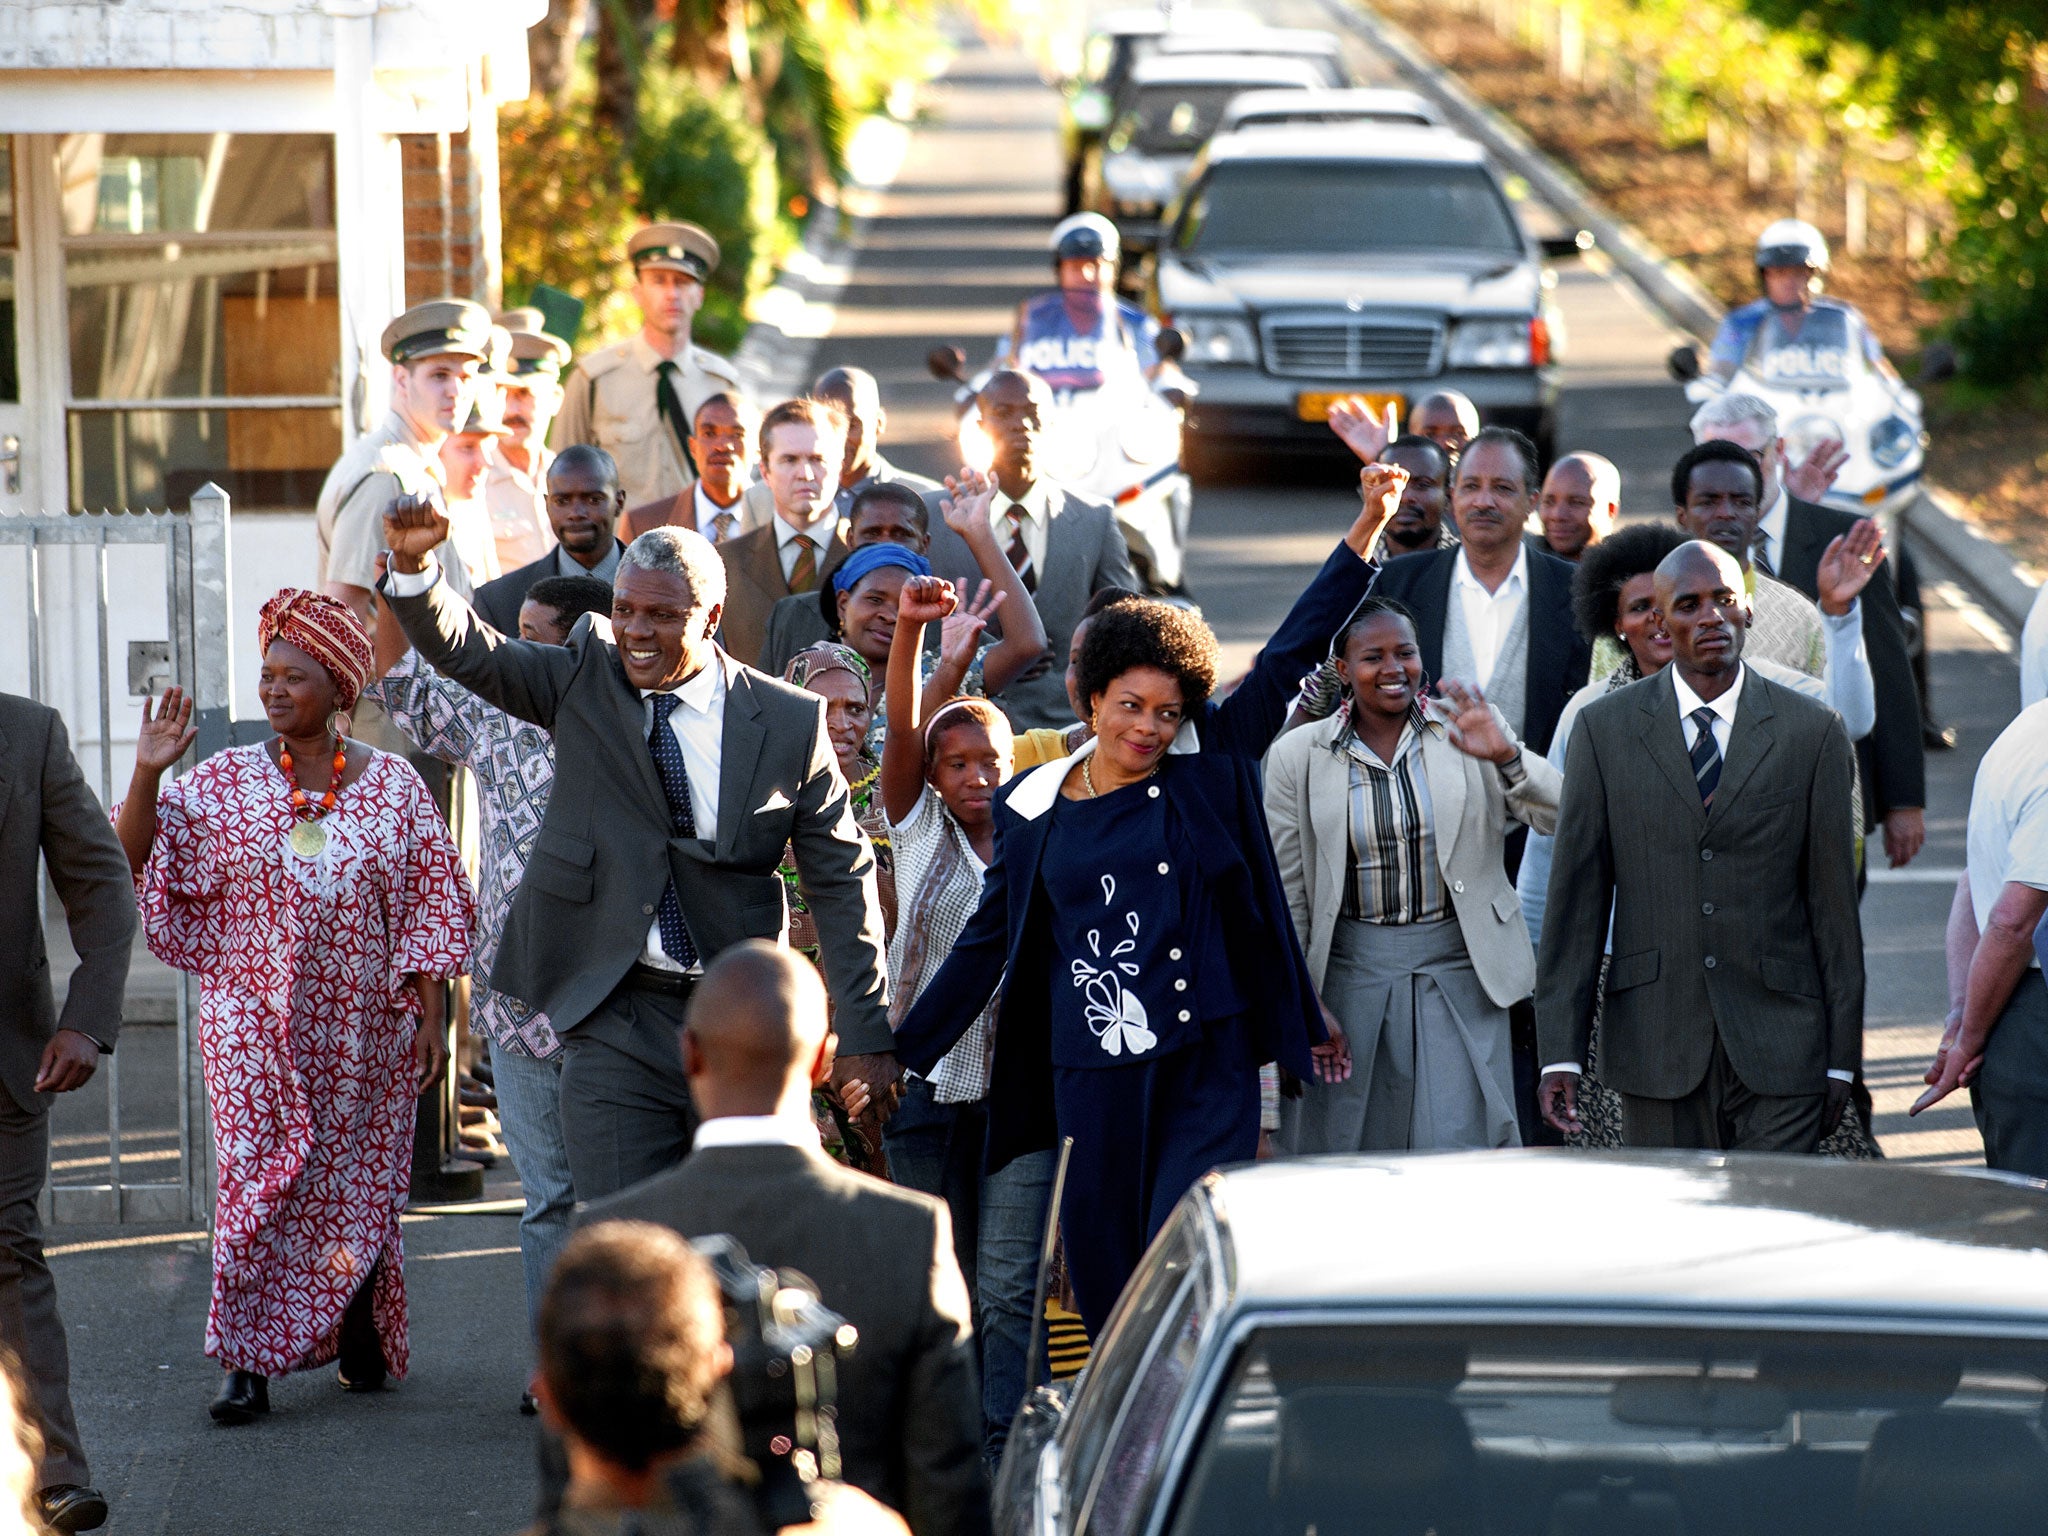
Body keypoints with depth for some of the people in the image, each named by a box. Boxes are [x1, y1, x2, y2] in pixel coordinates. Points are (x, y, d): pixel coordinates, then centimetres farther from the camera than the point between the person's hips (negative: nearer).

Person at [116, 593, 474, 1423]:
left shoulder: (392, 785, 2)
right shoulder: (224, 782, 2)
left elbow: (431, 909, 3)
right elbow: (135, 856, -4)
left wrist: (434, 1018, -1)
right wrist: (147, 774, -18)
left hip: (362, 1028, 1)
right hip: (254, 1020, -1)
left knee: (357, 1183, 9)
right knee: (259, 1176, -9)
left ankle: (361, 1335, 30)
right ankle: (249, 1362, -10)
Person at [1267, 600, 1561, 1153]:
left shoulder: (1464, 730, 2)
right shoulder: (1299, 755, 2)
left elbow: (1557, 816, -5)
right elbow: (1285, 895, 5)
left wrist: (1506, 756, -23)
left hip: (1457, 974, -1)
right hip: (1349, 976, 1)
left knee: (1462, 1155, -8)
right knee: (1343, 1146, 3)